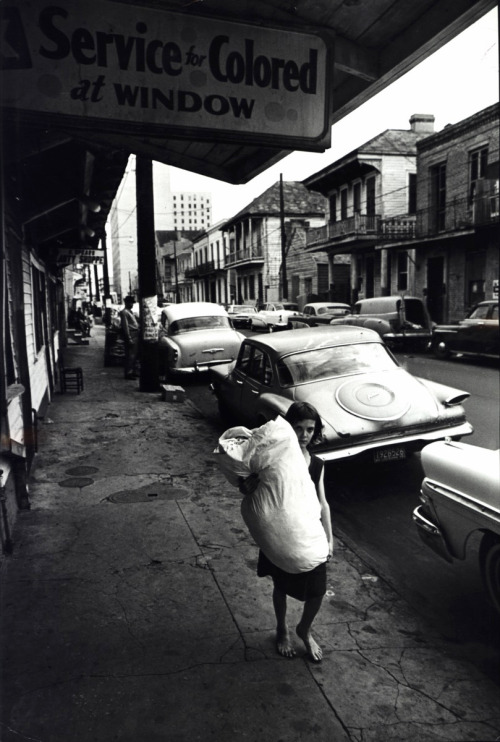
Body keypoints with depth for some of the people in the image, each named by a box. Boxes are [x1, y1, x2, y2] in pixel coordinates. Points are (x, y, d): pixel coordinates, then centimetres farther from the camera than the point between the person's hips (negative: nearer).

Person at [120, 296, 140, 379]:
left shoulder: (130, 312, 18)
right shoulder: (124, 312, -11)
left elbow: (136, 321, 25)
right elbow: (125, 327, -17)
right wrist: (129, 339, -20)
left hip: (136, 335, 10)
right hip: (131, 336, -10)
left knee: (134, 355, 14)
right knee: (130, 355, -7)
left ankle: (132, 372, 23)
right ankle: (128, 373, -3)